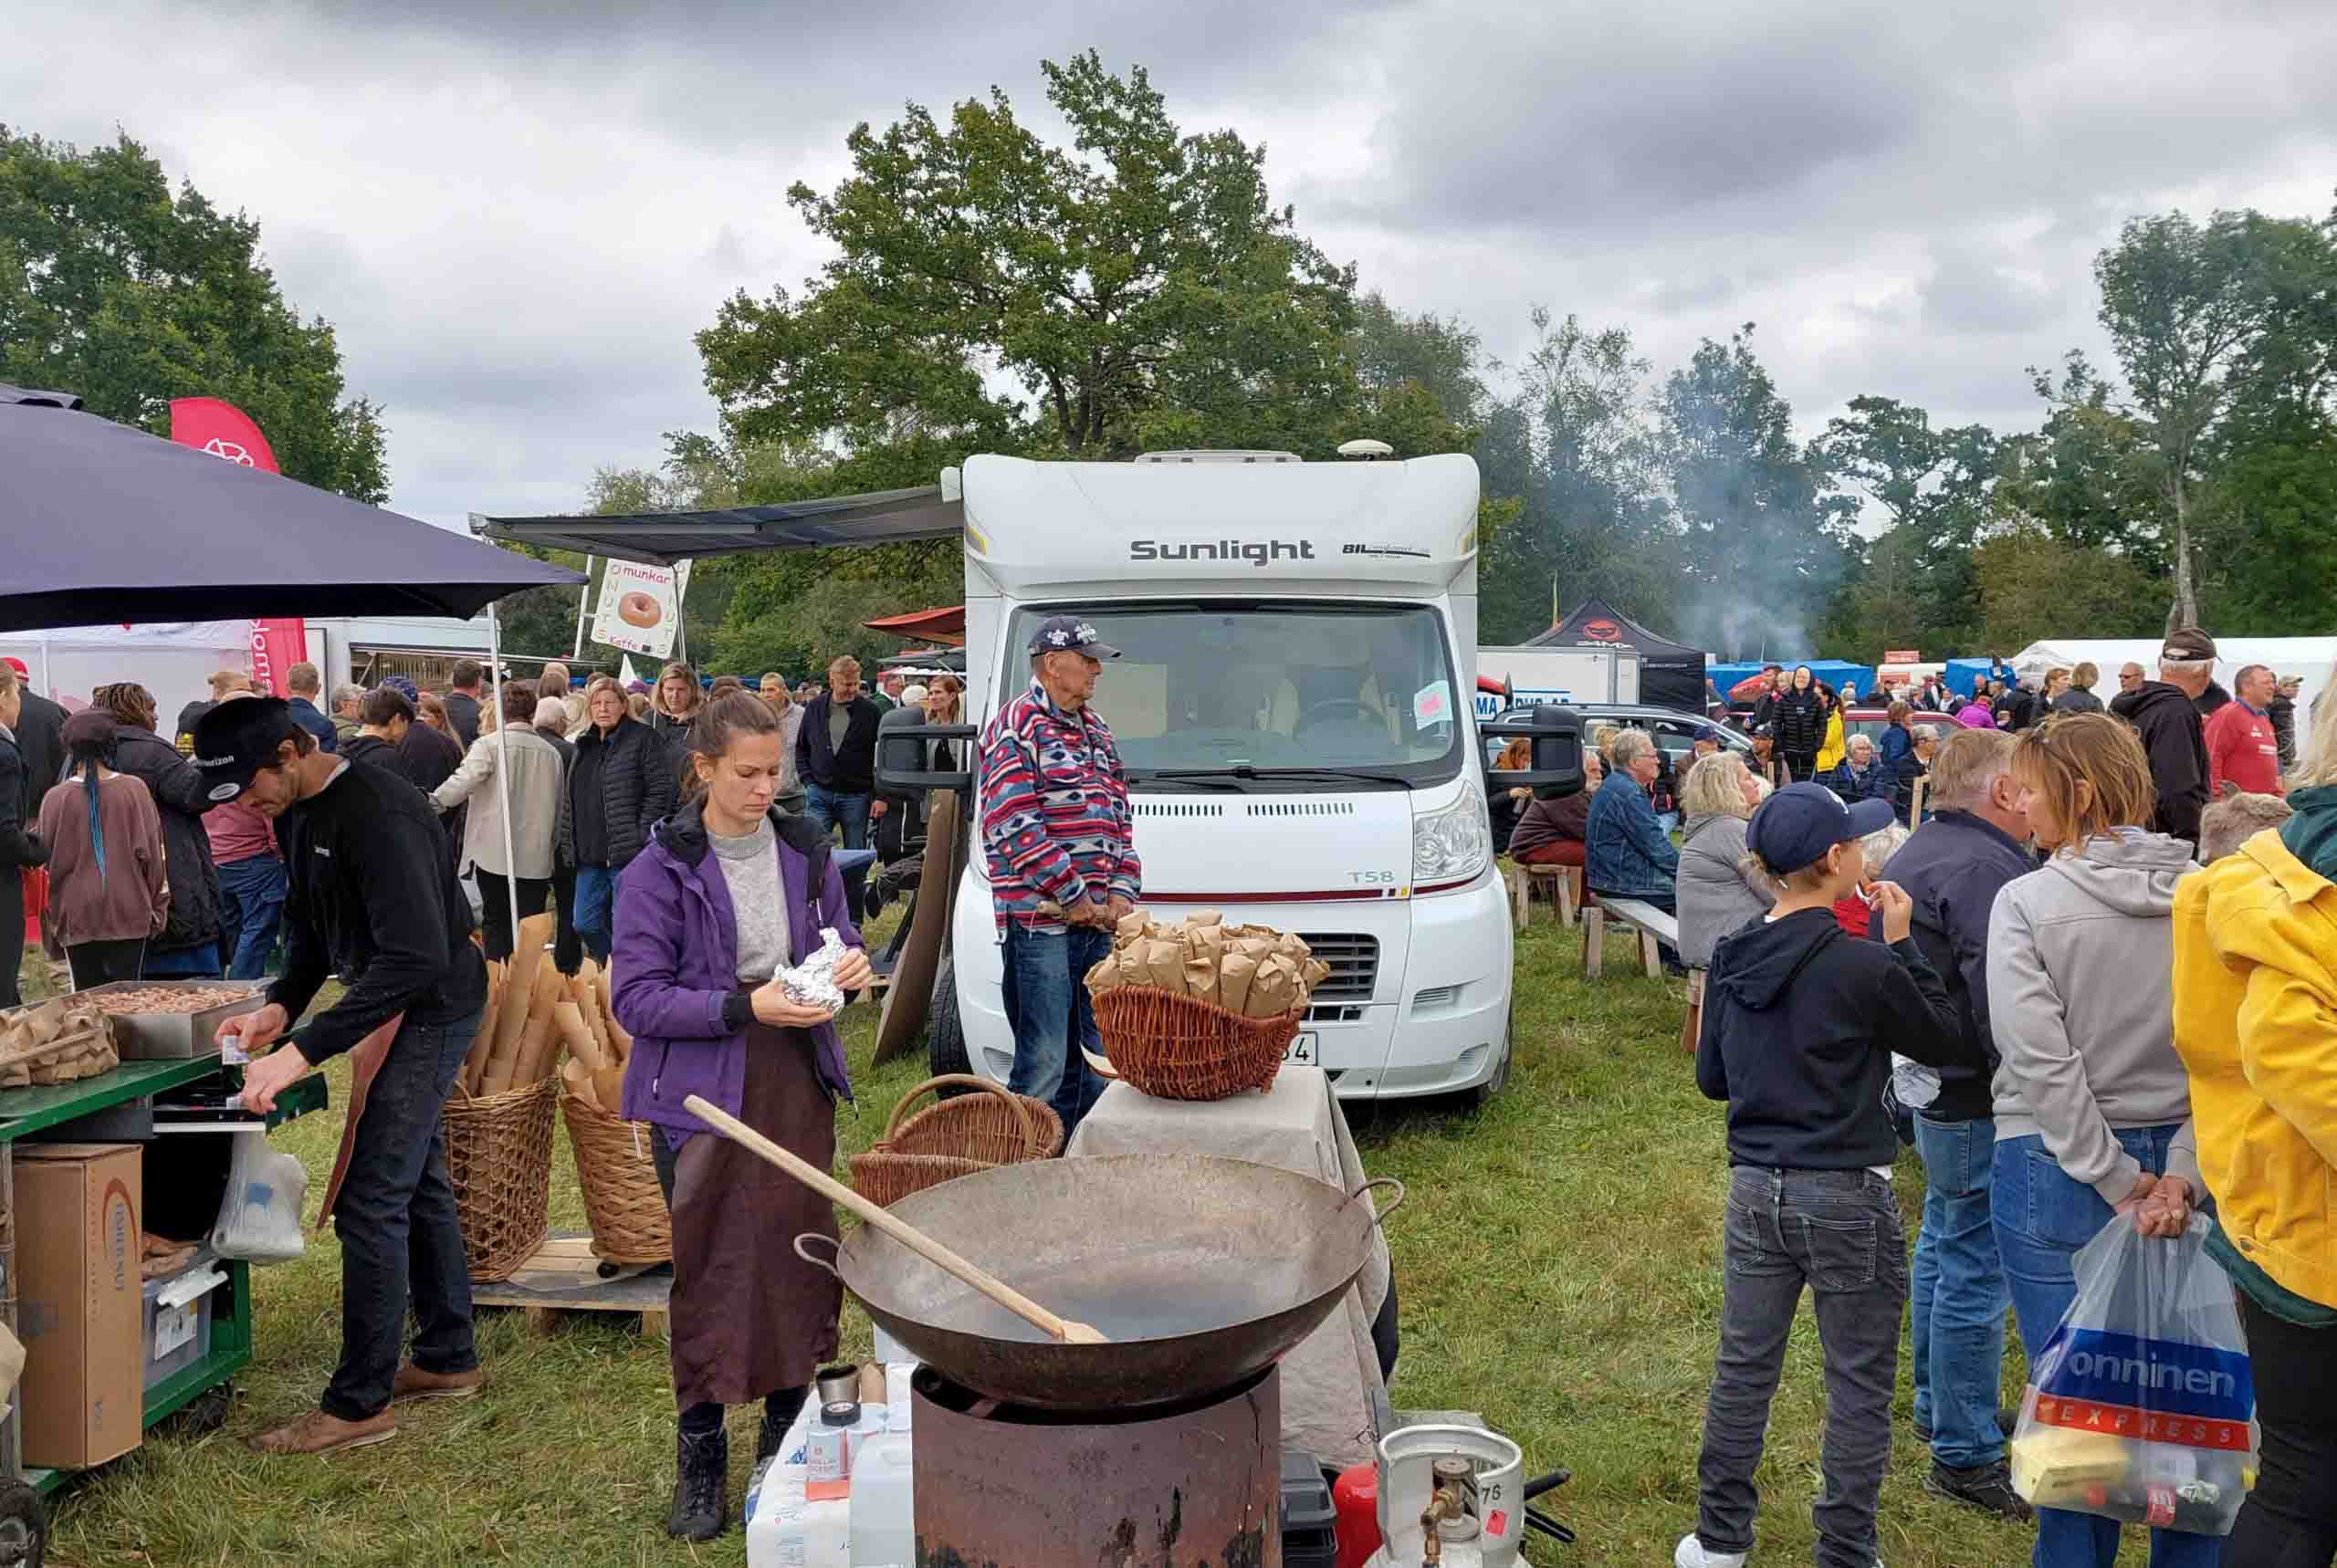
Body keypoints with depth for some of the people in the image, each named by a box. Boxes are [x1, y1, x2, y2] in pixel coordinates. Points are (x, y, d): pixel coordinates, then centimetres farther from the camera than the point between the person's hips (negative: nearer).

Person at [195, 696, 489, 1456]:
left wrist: (305, 1049, -33)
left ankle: (361, 1403, 2)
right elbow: (312, 924, 16)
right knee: (418, 1182, 17)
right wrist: (282, 1003, -3)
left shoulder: (378, 812, -27)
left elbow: (418, 955, -33)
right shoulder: (297, 812, 4)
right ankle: (448, 1359, 30)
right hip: (396, 1003, 10)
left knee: (371, 1200, -8)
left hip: (432, 1007, -10)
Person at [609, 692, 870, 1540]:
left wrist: (851, 962, -6)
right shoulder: (659, 870, -9)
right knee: (709, 1265, 4)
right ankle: (700, 1458, 22)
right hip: (701, 1093, -4)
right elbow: (635, 998, -12)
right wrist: (746, 1007, -22)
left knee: (802, 1250, 9)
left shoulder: (805, 851, 5)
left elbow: (839, 940, 18)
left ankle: (788, 1428, 29)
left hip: (798, 1082, 4)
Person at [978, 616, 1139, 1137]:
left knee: (1097, 1058, 12)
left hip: (1099, 918, 8)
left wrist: (1123, 890, 4)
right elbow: (1014, 827, -15)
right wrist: (1073, 895, -14)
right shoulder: (1014, 728, -7)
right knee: (1044, 1063, -6)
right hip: (1040, 921, -8)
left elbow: (1121, 815, 20)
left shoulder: (1095, 730, 19)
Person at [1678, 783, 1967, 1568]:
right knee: (1859, 1384, 10)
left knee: (1743, 1368, 15)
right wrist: (1903, 944, 2)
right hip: (1846, 1195, -5)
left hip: (1755, 1191, 5)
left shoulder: (1730, 959, 0)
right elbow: (1943, 1040, -1)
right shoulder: (1862, 966, -18)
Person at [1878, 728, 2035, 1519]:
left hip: (1931, 1089, 11)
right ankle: (1965, 1457, 6)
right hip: (1978, 1101, -11)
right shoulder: (1984, 869, -23)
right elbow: (2001, 1005, -28)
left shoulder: (1917, 853, 12)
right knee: (1976, 1275, -3)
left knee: (1942, 1247, 23)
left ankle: (1937, 1406, 38)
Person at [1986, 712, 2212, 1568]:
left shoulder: (2028, 902, -13)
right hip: (2174, 1163, 4)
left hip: (2055, 1173, -3)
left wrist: (2118, 1182, -11)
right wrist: (2183, 1173, -9)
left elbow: (2042, 1061, -18)